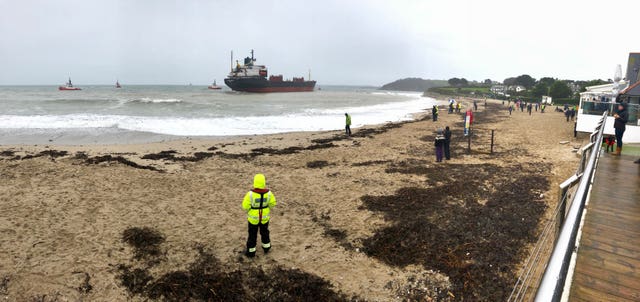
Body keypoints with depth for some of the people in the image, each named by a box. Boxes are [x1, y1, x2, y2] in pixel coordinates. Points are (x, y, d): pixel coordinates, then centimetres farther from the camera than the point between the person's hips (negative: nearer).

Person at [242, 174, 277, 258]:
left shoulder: (251, 194, -30)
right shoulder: (268, 193, -22)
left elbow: (245, 206, -18)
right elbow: (272, 203, -5)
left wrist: (248, 210, 4)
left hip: (253, 217, -2)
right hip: (265, 217, 2)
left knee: (252, 234, 18)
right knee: (264, 232, 27)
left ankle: (251, 251, 33)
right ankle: (266, 247, 46)